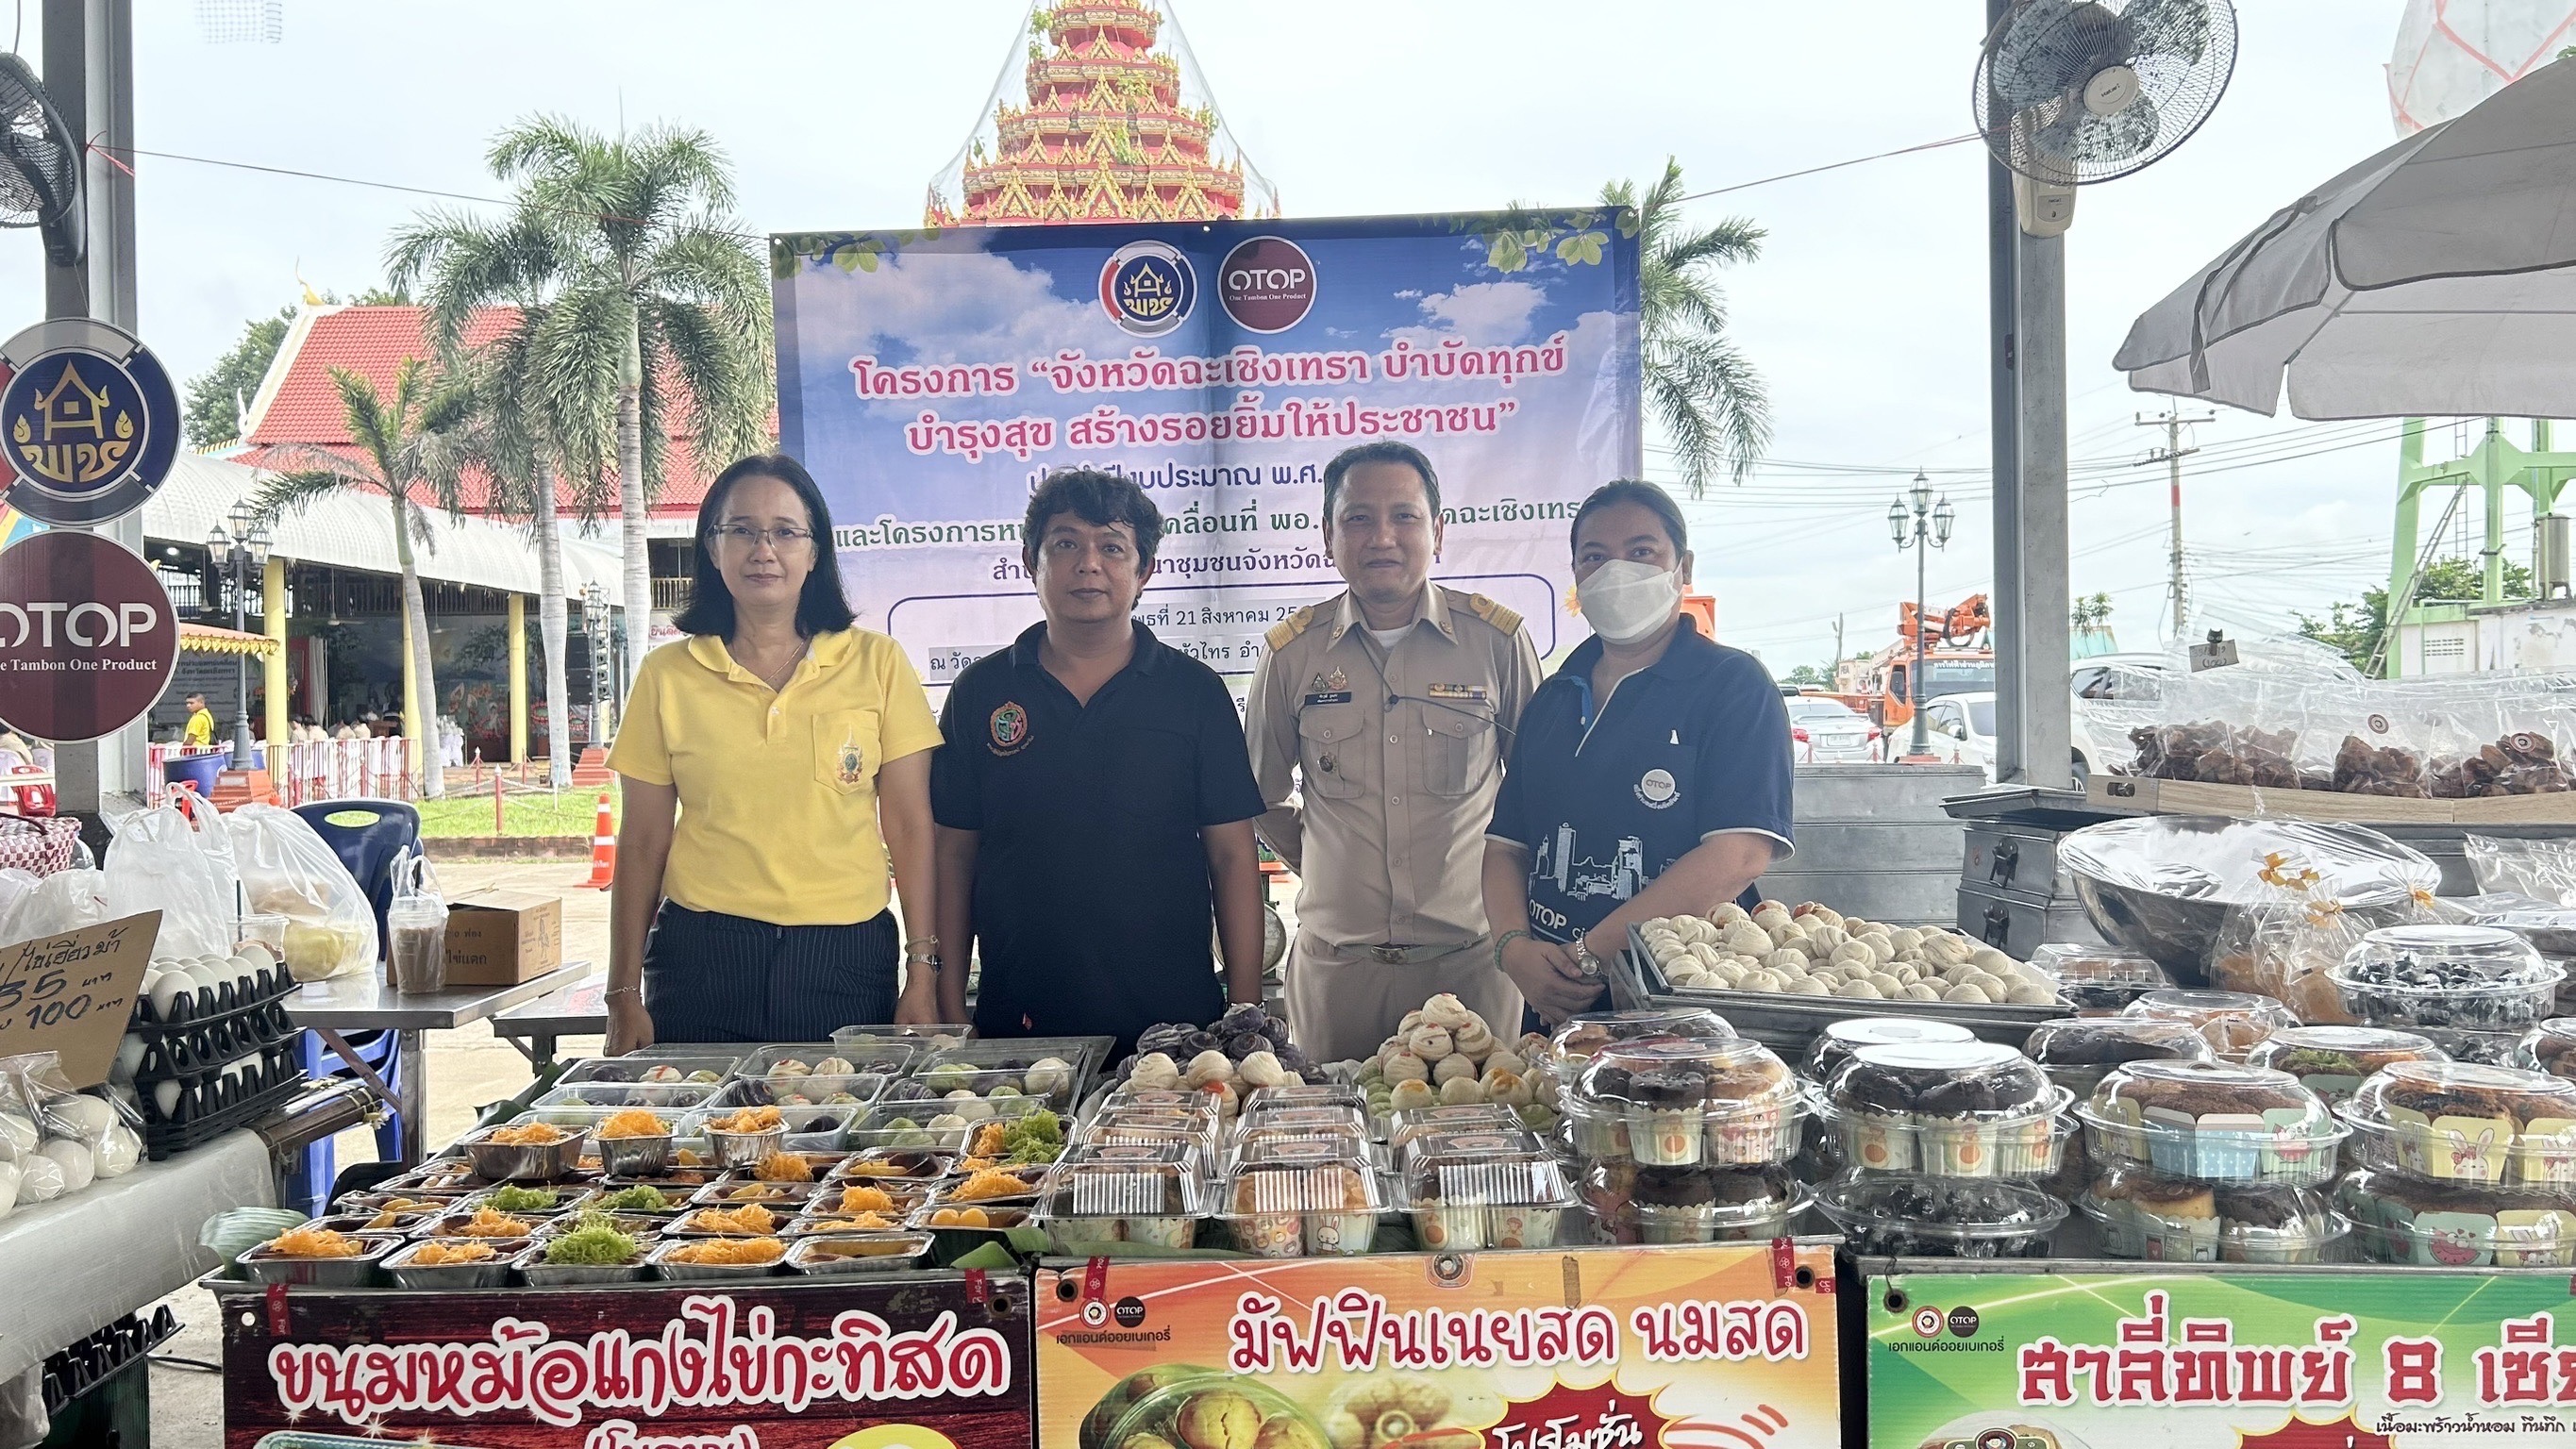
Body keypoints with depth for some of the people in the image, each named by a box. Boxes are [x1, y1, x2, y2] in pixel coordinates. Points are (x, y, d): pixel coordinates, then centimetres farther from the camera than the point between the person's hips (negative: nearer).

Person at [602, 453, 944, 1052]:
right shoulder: (667, 675, 5)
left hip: (846, 963, 0)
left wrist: (923, 975, -3)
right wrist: (624, 995, 4)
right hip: (701, 962, 1)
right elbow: (641, 843, 6)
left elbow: (910, 828, 1)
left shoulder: (876, 662, 2)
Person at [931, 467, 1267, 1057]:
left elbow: (1233, 855, 1)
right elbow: (955, 854, 7)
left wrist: (1245, 1011, -4)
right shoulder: (981, 692, 5)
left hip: (1172, 1018, -1)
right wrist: (950, 1010, 2)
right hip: (1017, 1019, 1)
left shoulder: (1195, 691, 2)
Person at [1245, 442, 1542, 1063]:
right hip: (1334, 960, 1)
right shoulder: (1292, 652, 0)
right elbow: (1261, 794, 13)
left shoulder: (1498, 638, -3)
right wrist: (1325, 865, 9)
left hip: (1471, 954, -1)